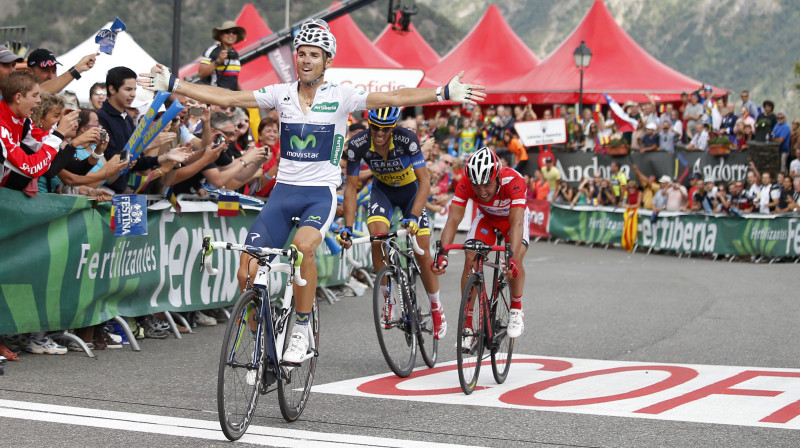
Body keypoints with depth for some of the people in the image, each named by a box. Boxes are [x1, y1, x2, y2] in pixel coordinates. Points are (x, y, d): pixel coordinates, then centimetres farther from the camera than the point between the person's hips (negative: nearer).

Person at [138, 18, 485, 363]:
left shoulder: (340, 97, -4)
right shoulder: (281, 94, 4)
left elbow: (395, 98, -12)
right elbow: (225, 98, 3)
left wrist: (446, 93, -23)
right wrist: (171, 85, -1)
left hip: (321, 193, -3)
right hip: (284, 191, 3)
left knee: (303, 247, -34)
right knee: (248, 273, -10)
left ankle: (302, 327, -14)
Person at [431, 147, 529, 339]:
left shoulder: (513, 181, -41)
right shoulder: (466, 184, -33)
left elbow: (517, 223, -48)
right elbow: (453, 219, -37)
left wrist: (512, 257, -62)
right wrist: (442, 253, -52)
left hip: (515, 217, -2)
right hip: (486, 217, 2)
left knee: (515, 260, -27)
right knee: (470, 261, -17)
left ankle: (516, 310, -2)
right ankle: (467, 325, -7)